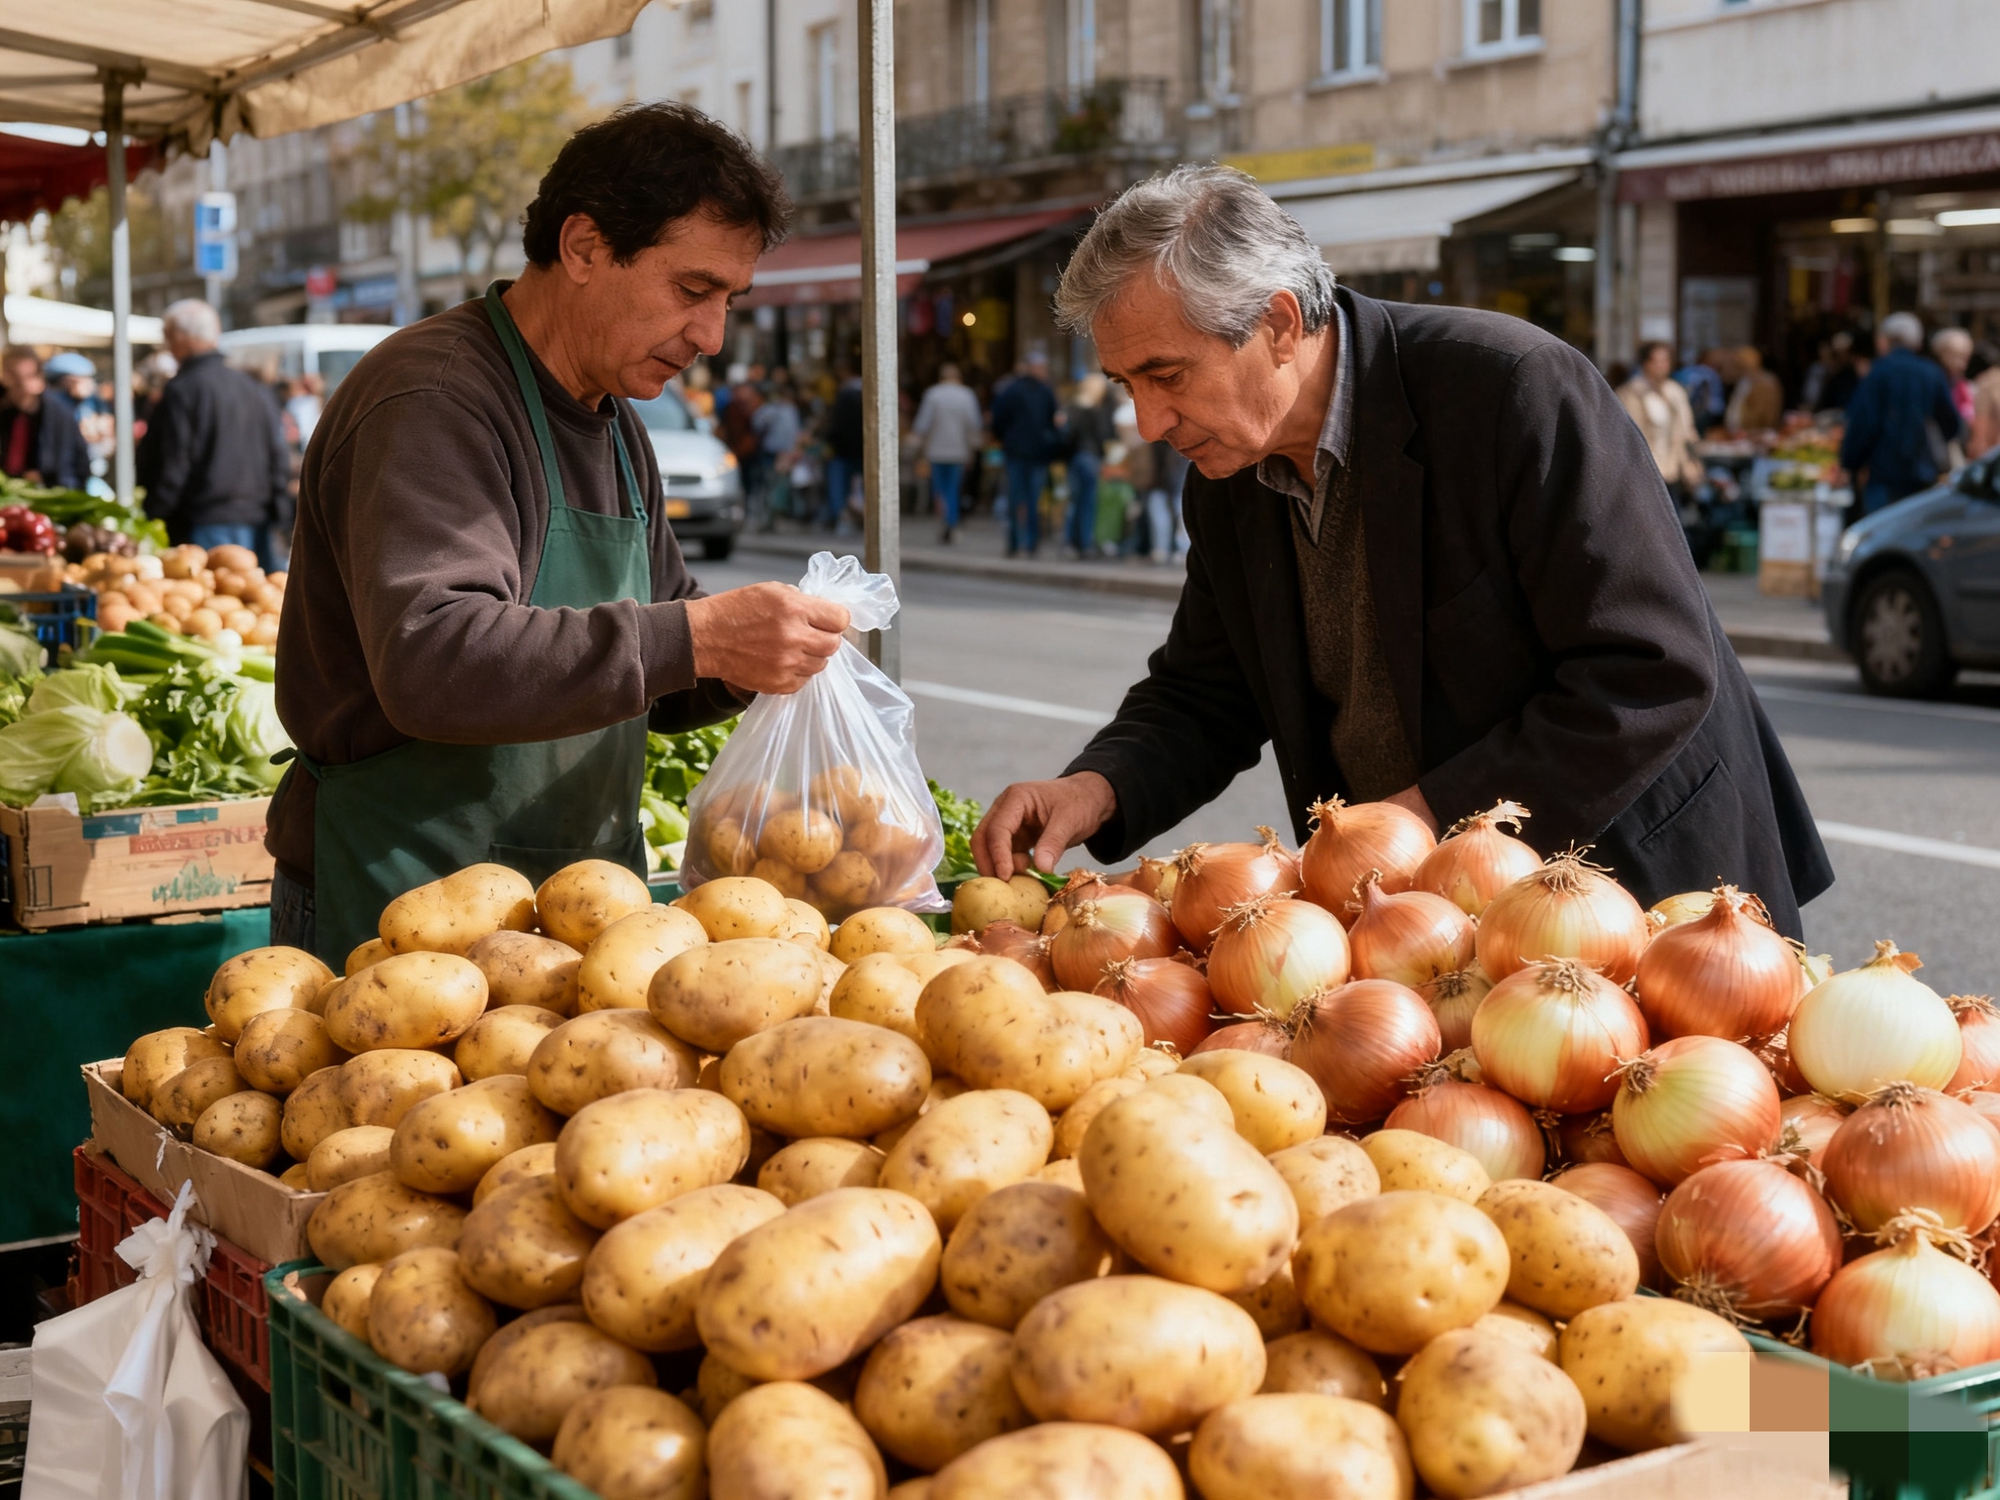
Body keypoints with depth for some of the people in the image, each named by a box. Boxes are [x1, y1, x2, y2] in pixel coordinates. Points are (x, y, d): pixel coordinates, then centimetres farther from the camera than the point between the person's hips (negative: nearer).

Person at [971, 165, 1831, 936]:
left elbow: (1658, 674, -24)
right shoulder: (1229, 476, 0)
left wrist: (1435, 814, -25)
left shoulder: (1516, 390, -22)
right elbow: (1204, 692, 10)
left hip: (1642, 886, -6)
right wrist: (1097, 789, -11)